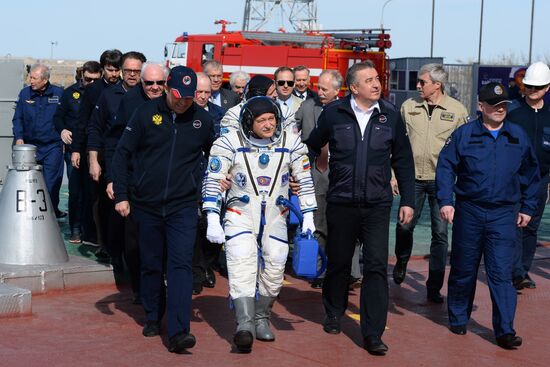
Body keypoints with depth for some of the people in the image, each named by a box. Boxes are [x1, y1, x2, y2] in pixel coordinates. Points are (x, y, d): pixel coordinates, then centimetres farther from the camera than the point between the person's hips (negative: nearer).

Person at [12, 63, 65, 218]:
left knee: (51, 184, -4)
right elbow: (17, 119, 7)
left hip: (53, 147, -3)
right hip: (30, 146, 3)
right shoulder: (25, 94, 3)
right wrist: (18, 137, -6)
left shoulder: (59, 93, -3)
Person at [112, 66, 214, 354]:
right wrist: (121, 195, -3)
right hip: (147, 205, 1)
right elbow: (122, 153, 0)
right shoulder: (146, 113, -3)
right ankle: (153, 319, 31)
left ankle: (178, 332, -16)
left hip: (183, 206, -1)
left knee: (180, 265, -12)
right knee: (151, 265, 11)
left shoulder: (202, 119, 1)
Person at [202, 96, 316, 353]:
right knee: (242, 267, -19)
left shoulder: (291, 143, -1)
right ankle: (245, 325, -29)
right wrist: (213, 221, -14)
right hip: (240, 214, -3)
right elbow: (212, 181, -8)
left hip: (275, 216, 3)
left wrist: (308, 218, 2)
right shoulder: (229, 143, -8)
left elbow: (304, 181, 6)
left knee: (275, 270, 0)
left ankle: (261, 319, 18)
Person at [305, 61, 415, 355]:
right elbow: (311, 148, 10)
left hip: (377, 204, 0)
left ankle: (373, 334, -1)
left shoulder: (390, 115, 2)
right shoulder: (333, 113, -3)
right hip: (340, 202, 0)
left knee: (376, 267, -6)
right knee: (338, 262, 13)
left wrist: (407, 201, 5)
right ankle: (334, 314, 37)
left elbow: (403, 161, 7)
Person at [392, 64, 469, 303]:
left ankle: (434, 287, 9)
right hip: (413, 177, 2)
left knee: (440, 234, 1)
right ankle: (401, 262, 39)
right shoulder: (408, 106, 5)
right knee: (404, 225, 7)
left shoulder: (457, 110, -1)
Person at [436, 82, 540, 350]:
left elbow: (530, 174, 14)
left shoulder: (518, 136, 5)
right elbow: (445, 167, 0)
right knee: (463, 270, 10)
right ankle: (458, 319, 27)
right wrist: (445, 200, -10)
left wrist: (527, 208, 12)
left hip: (503, 214, 0)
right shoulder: (464, 134, -2)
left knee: (501, 273, -5)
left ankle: (505, 330, -2)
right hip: (469, 211, 0)